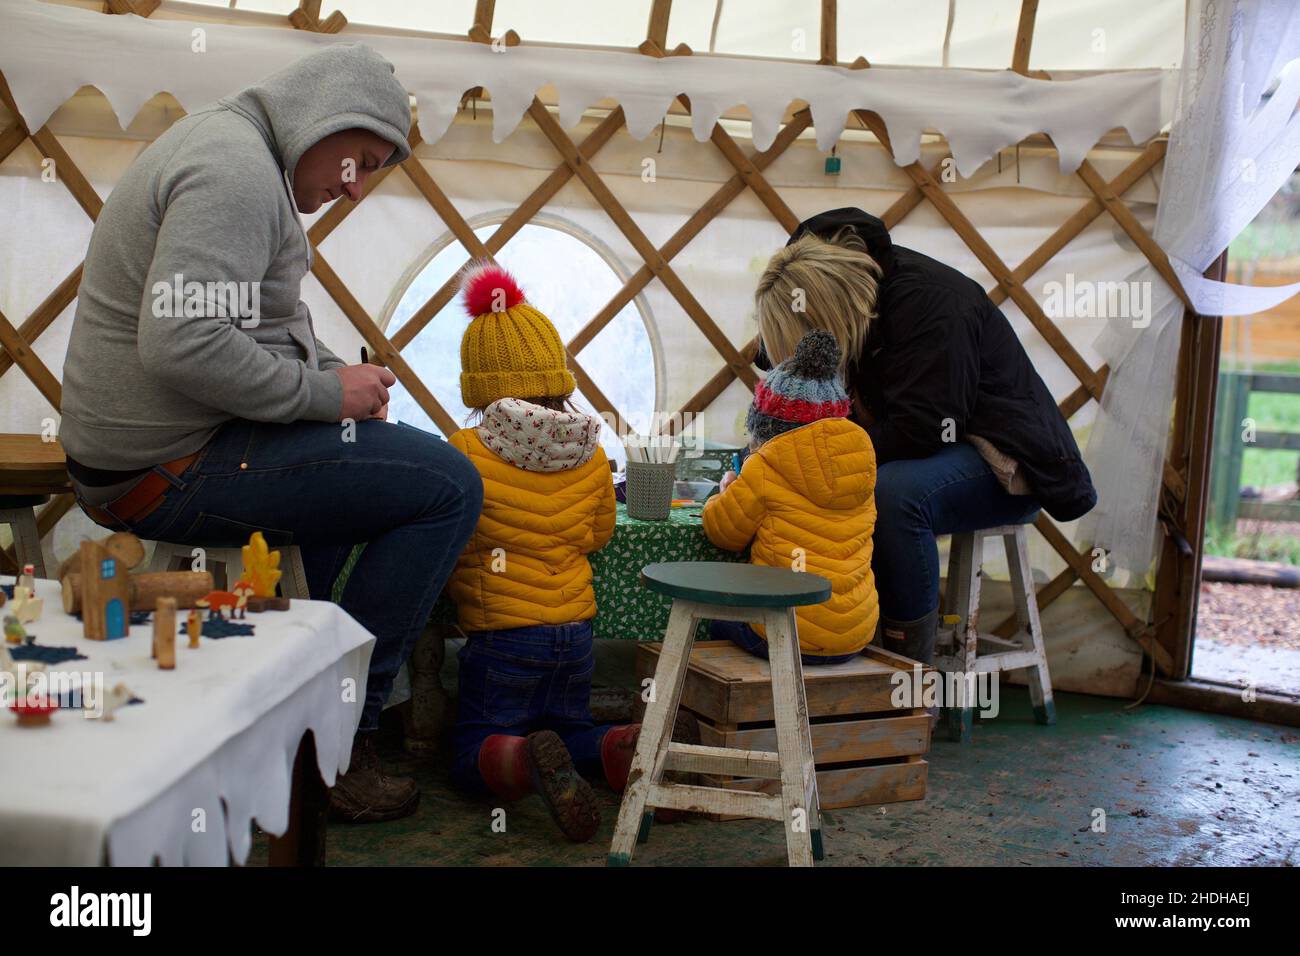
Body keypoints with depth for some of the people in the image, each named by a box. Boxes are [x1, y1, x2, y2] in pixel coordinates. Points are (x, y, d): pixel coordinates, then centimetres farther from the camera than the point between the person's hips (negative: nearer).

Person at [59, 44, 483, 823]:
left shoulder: (234, 150, 16)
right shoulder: (237, 169, -19)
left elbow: (265, 321, 23)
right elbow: (182, 343, -31)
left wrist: (341, 380, 6)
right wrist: (324, 392, -19)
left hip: (153, 444, 11)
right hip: (172, 472, -11)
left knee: (384, 457, 29)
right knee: (451, 487, -13)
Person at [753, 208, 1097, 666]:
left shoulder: (931, 301, -27)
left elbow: (921, 429, -30)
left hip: (1003, 460, -8)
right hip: (910, 449, 8)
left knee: (894, 493, -35)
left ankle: (913, 672, -22)